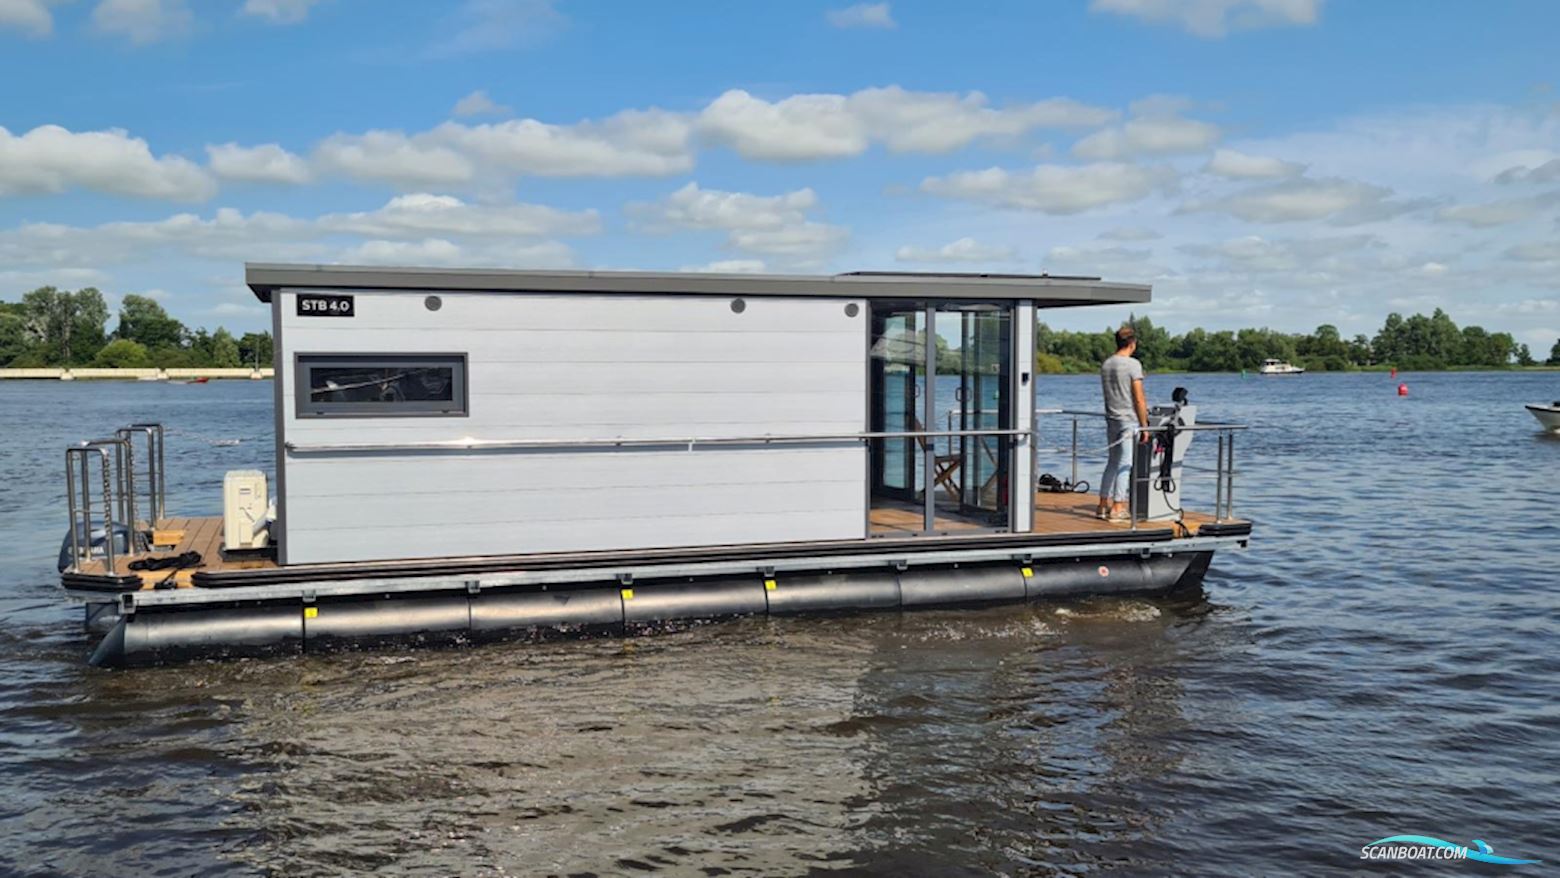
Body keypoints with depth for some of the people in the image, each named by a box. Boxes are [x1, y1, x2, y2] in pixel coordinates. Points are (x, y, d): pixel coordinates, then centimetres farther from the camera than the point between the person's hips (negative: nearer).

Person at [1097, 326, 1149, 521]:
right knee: (1125, 465, -3)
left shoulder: (1106, 364, 9)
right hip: (1129, 420, -7)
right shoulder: (1133, 364, -12)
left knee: (1112, 462, 15)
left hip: (1111, 419, 7)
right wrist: (1144, 426, -8)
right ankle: (1117, 509, -2)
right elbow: (1139, 399, -12)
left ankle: (1103, 505, 17)